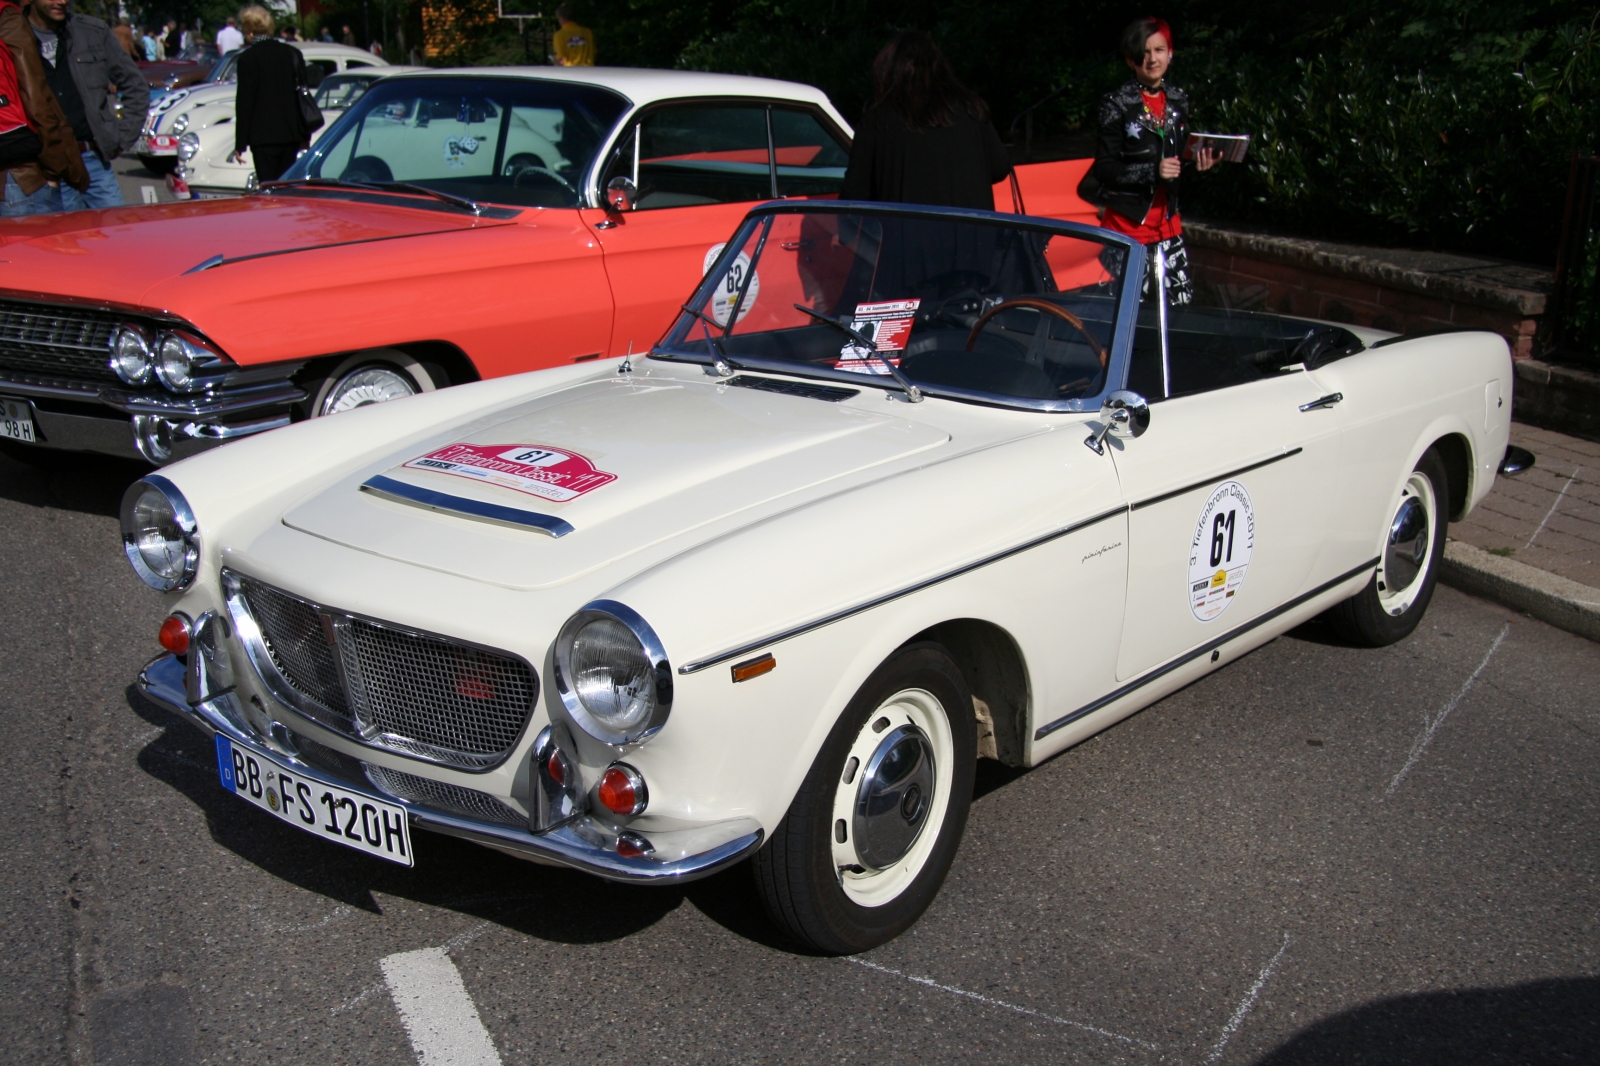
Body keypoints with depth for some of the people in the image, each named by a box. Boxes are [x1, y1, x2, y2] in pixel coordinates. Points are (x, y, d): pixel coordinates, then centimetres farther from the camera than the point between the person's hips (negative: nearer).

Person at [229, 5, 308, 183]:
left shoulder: (248, 57, -7)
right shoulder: (293, 53, 7)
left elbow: (244, 102, -8)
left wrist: (240, 143, -4)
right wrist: (305, 135, 19)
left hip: (264, 136, -5)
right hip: (291, 134, 5)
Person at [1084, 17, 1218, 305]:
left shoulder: (1178, 100, 8)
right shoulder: (1117, 104, -9)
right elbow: (1104, 168, -12)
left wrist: (1197, 163, -5)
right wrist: (1152, 171, -24)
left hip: (1167, 219, 5)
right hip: (1127, 220, -5)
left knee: (1182, 302, 4)